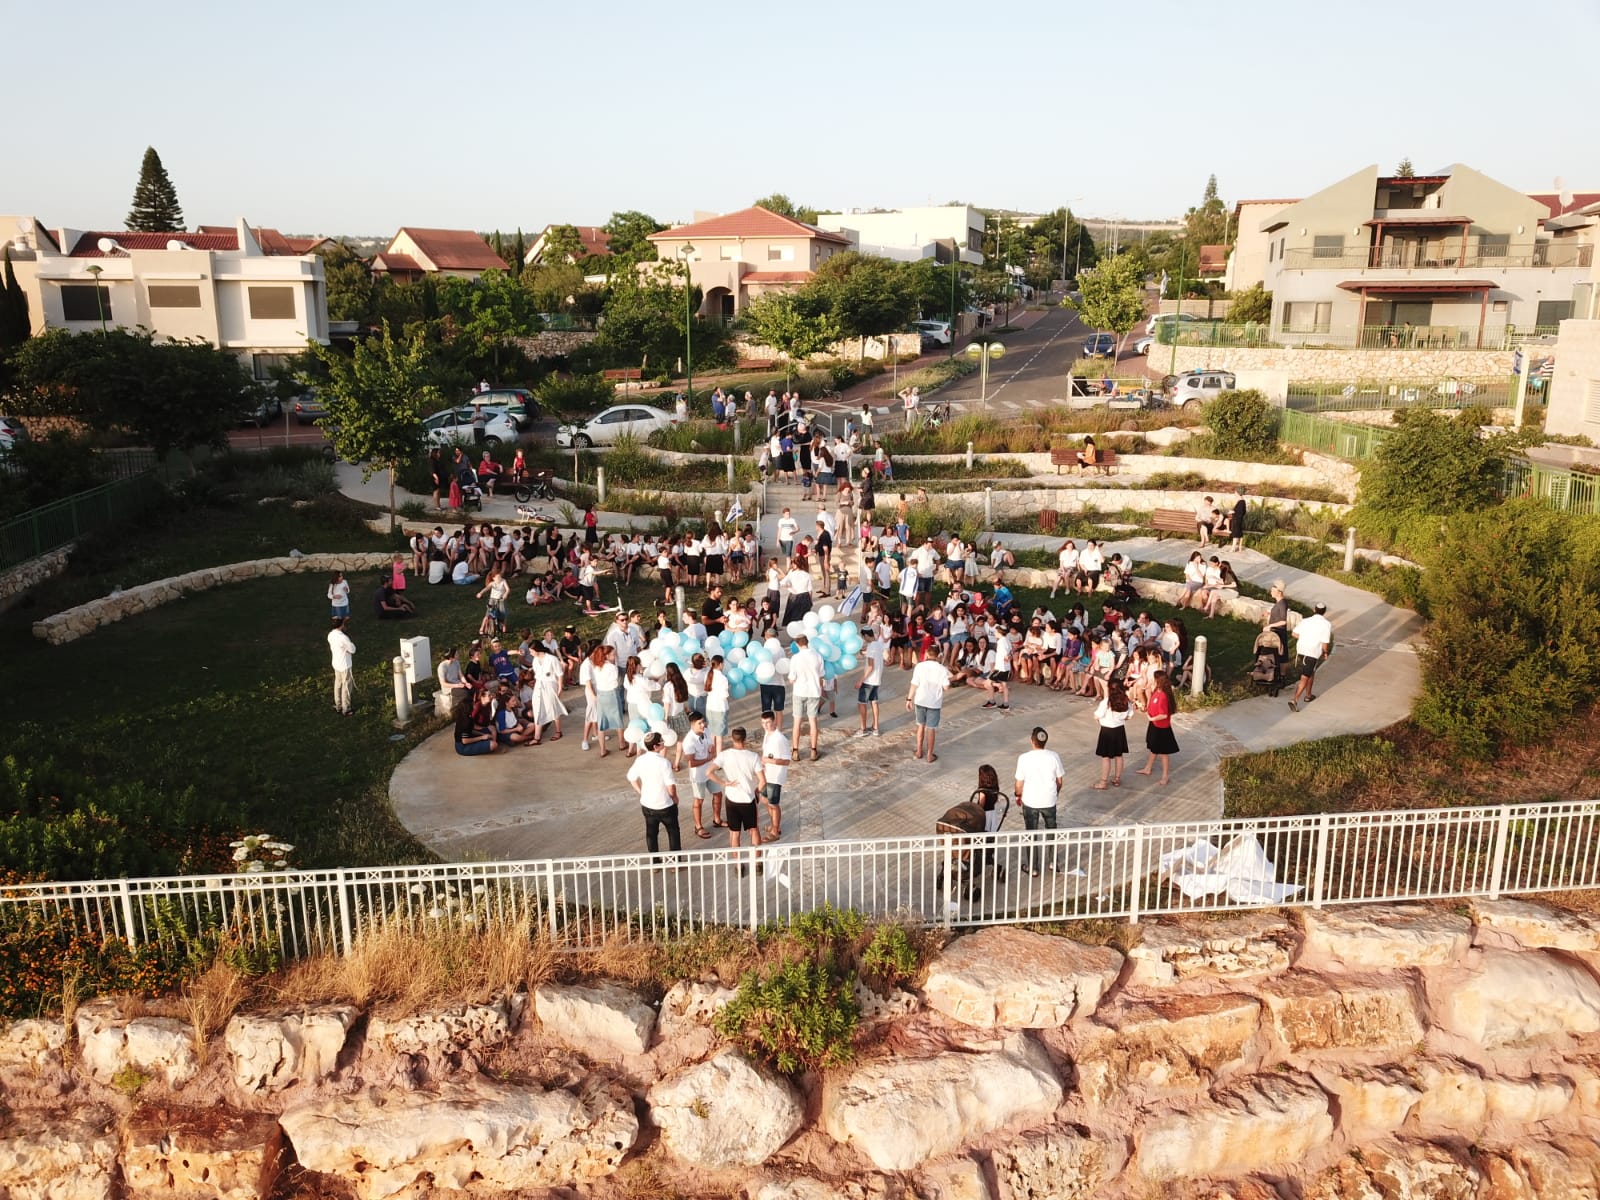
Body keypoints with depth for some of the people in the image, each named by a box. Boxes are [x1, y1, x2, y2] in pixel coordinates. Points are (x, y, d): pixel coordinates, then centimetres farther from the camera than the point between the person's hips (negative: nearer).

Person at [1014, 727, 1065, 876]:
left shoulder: (1024, 758, -19)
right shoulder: (1054, 756, -13)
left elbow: (1019, 783, -11)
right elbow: (1059, 781, -2)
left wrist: (1018, 795, 9)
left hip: (1030, 802, -2)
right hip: (1049, 801, 2)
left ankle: (1032, 868, 22)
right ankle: (1055, 863, 34)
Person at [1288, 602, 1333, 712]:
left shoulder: (1305, 620, 6)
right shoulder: (1326, 624, -7)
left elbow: (1295, 634, 1)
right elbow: (1325, 643, -10)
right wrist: (1325, 652, 9)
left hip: (1301, 650, 6)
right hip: (1313, 653, -6)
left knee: (1311, 673, 28)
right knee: (1304, 678, -5)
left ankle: (1308, 695, 39)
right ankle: (1295, 700, -15)